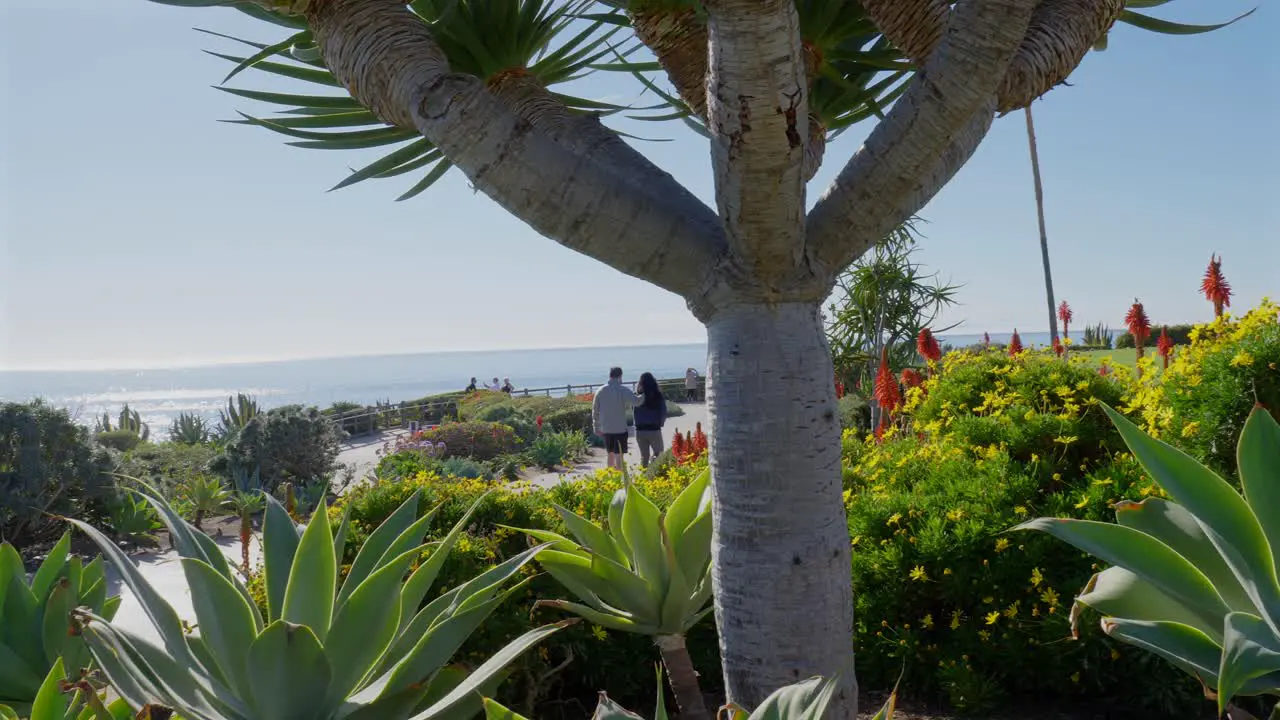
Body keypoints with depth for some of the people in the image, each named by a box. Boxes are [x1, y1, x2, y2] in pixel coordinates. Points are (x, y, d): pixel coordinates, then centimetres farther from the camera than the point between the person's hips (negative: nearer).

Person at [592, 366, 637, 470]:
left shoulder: (600, 391, 4)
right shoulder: (623, 390, -11)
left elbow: (595, 411, 8)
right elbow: (635, 401, -26)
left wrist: (596, 427, 17)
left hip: (606, 429, 5)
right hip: (620, 428, -5)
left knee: (610, 454, 18)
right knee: (619, 455, -1)